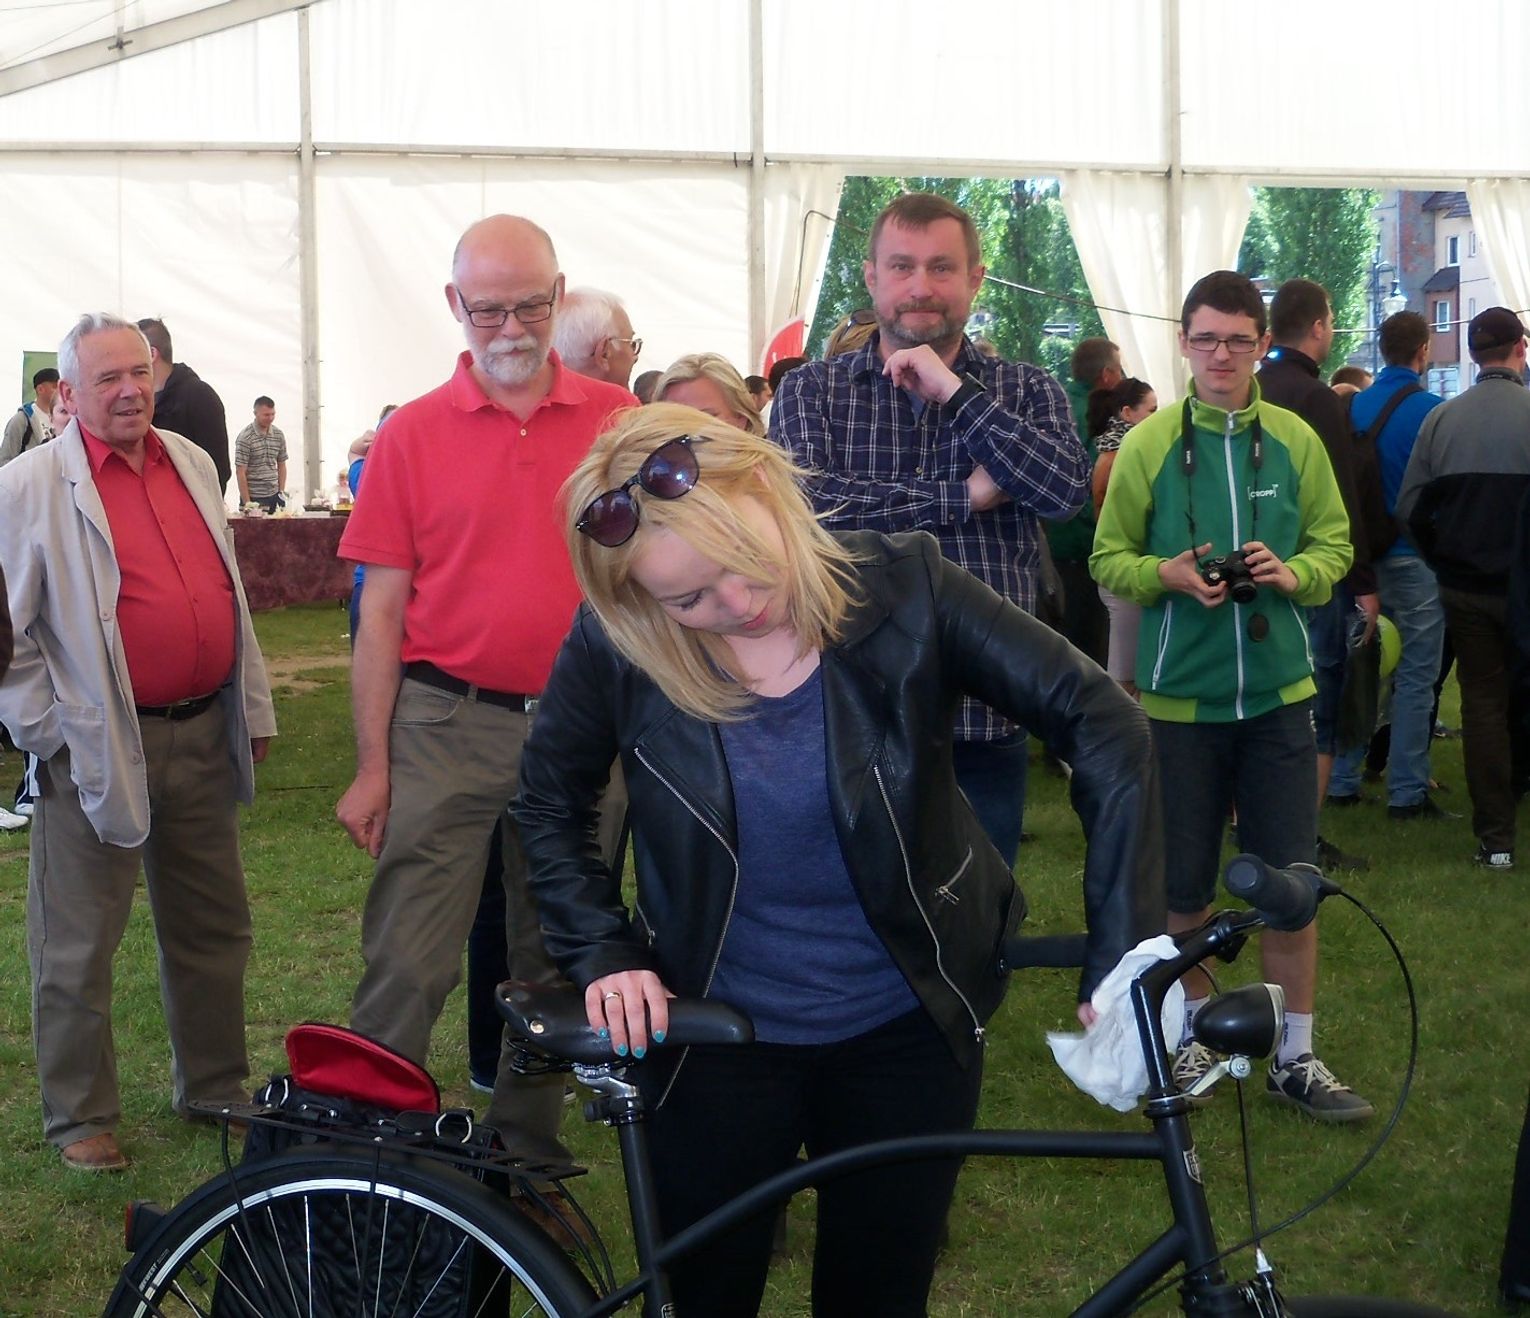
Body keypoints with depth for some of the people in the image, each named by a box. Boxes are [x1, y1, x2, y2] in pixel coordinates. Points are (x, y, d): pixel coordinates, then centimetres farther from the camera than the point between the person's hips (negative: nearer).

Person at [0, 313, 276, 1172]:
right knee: (80, 948, 5)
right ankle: (81, 1119, 19)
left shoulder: (193, 464, 9)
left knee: (215, 929, 17)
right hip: (100, 749, -6)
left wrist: (255, 708, 16)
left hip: (205, 736, 6)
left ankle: (216, 1088, 33)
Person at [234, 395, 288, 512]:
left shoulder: (279, 435, 8)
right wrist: (247, 502, -14)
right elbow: (240, 472, -10)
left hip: (273, 496, 5)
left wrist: (282, 492, 5)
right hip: (253, 497, -5)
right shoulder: (245, 437, -9)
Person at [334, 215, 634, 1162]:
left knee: (557, 964, 13)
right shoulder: (414, 434, 0)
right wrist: (372, 765, -3)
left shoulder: (619, 422, 3)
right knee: (406, 966, -4)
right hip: (448, 728, -2)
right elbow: (383, 610, 1)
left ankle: (531, 1150, 28)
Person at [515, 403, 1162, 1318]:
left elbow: (1102, 722, -20)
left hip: (907, 1030, 0)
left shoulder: (901, 589, -18)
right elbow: (552, 807, 3)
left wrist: (1124, 954, -27)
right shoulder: (618, 645, -15)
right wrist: (604, 955, -11)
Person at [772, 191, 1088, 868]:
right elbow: (805, 501, -14)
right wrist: (965, 496, -12)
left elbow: (1067, 488, -11)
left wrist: (954, 391, -12)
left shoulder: (1026, 390, 8)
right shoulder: (811, 391, 4)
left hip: (984, 725, 1)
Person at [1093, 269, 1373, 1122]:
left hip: (1278, 692, 1)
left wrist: (1293, 572, -12)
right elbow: (1109, 560, 2)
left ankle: (1296, 1057, 14)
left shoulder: (1295, 440, 3)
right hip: (1180, 696, -1)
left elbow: (1335, 545, 8)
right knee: (1183, 886, 7)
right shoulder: (1148, 445, -1)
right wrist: (1167, 575, -17)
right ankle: (1196, 1029, 29)